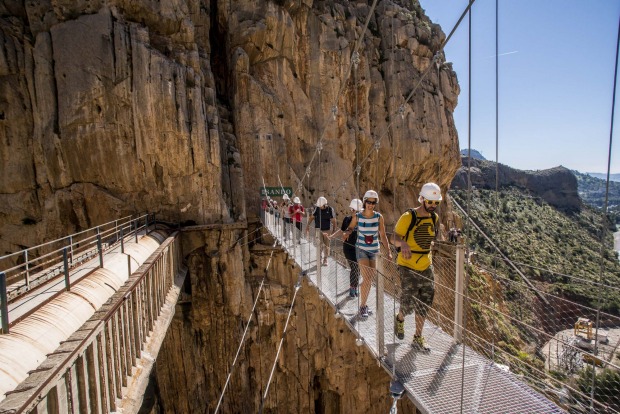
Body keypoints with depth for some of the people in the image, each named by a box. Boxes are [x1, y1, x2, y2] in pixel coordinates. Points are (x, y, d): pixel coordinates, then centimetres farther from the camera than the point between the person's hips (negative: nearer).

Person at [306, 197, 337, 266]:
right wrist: (308, 225, -7)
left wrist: (334, 230, -6)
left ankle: (325, 259, 20)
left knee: (326, 245, 6)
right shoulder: (317, 208, -5)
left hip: (327, 230, -1)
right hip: (319, 229, 1)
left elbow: (333, 220, -7)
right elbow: (312, 217, 0)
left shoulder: (330, 209, -11)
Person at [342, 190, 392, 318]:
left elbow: (383, 235, -2)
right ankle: (362, 306, 7)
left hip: (374, 250, 3)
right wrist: (346, 233, -19)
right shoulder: (357, 216, -10)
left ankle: (364, 304, 28)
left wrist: (389, 251, -5)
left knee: (370, 279, 10)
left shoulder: (379, 217, -7)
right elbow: (350, 228, 4)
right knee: (367, 278, -11)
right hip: (361, 249, -3)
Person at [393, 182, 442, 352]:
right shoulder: (408, 217, -15)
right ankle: (400, 319, 33)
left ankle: (418, 339, 23)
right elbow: (396, 238, -14)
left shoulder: (434, 218, 5)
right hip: (407, 266, -6)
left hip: (426, 266, 6)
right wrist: (403, 243, -35)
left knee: (424, 304, 7)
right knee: (409, 302, -2)